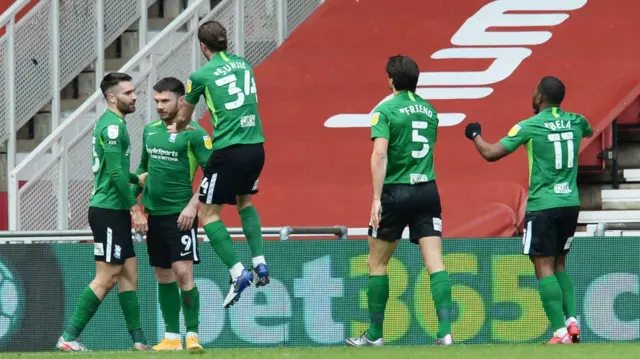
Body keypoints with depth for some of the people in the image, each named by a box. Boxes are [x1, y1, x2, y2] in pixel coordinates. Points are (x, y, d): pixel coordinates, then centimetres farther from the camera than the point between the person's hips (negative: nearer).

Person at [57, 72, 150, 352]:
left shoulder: (112, 123, 16)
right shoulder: (112, 125, -14)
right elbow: (115, 171, -20)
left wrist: (136, 179, 38)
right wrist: (134, 207, -19)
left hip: (115, 212, 10)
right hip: (108, 211, -10)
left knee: (128, 275, 8)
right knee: (106, 278, -8)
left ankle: (138, 340, 9)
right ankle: (69, 337, -7)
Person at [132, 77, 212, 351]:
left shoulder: (194, 133, -9)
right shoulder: (150, 131, 11)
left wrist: (193, 205, -19)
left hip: (180, 215, -7)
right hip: (153, 213, 7)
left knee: (183, 272, -12)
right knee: (163, 276, 9)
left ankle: (192, 335, -7)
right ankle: (171, 338, 14)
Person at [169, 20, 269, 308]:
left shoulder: (201, 76, -4)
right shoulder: (243, 65, 11)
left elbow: (183, 118, 11)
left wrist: (177, 129, 37)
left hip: (229, 150, -6)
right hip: (256, 146, 6)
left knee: (208, 214, 5)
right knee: (244, 201, 30)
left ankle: (238, 273, -7)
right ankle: (259, 263, 18)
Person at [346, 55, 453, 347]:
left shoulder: (386, 110, -7)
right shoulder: (429, 110, 11)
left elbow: (379, 154, -16)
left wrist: (376, 198, -18)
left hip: (396, 192, -4)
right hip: (428, 190, 4)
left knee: (377, 263, 10)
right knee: (435, 263, -2)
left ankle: (375, 334, 13)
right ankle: (445, 331, -15)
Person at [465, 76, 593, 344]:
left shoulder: (530, 126, -10)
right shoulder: (575, 121, 6)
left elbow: (490, 153, -7)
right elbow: (589, 132, 32)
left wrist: (475, 135, 11)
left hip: (542, 205, -6)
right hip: (570, 203, 6)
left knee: (544, 268, -5)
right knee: (559, 265, 17)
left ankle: (561, 332, -14)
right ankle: (571, 321, 2)